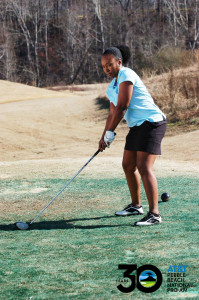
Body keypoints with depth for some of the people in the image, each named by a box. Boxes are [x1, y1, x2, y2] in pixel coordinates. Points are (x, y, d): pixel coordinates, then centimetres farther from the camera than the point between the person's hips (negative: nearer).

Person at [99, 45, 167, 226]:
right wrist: (104, 137, 15)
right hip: (137, 126, 10)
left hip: (151, 123, -10)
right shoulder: (113, 85, 17)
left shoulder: (126, 75, -13)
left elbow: (122, 108, -16)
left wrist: (110, 132, -11)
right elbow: (113, 113, 22)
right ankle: (136, 205, 31)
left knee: (144, 167, -18)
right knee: (128, 165, 16)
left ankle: (154, 214, -20)